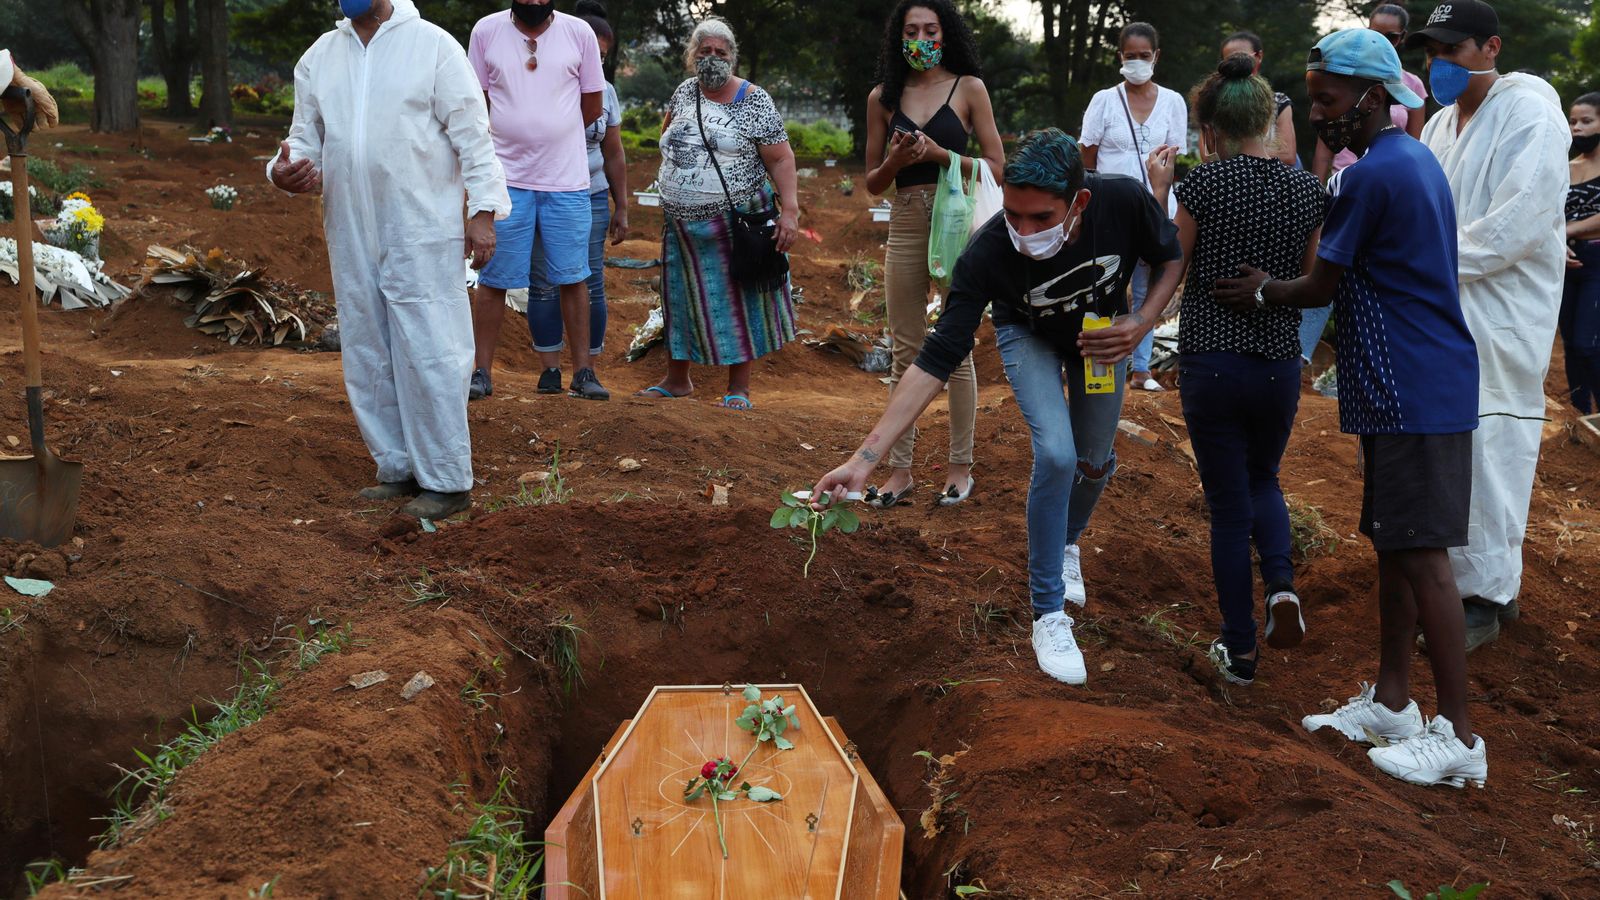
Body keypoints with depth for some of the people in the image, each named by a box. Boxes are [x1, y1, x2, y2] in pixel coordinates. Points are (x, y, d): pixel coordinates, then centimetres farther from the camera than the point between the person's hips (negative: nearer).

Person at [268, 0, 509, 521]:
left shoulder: (433, 46, -3)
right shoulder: (318, 58, 11)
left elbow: (472, 135, -5)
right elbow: (306, 139, 14)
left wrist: (483, 209, -11)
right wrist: (284, 171, -8)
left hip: (422, 235, -6)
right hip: (351, 238, 6)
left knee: (429, 357, -5)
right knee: (367, 360, 11)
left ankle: (448, 481, 3)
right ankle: (398, 468, 23)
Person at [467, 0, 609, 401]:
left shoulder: (579, 33, 1)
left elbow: (592, 106, 8)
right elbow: (477, 102, 7)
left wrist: (551, 132, 8)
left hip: (567, 179, 0)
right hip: (506, 179, 0)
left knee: (573, 278, 5)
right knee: (492, 279, 2)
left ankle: (582, 372, 13)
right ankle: (482, 372, 10)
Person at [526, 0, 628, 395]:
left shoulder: (605, 92, 9)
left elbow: (614, 155, 15)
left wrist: (621, 208, 15)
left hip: (589, 198, 3)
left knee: (590, 286, -2)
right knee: (544, 285, -3)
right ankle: (549, 368, 6)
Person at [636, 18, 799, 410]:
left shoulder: (754, 101, -8)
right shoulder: (685, 92, 7)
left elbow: (781, 158, -11)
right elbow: (669, 130, 27)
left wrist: (790, 209, -22)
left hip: (734, 222, -5)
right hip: (682, 224, 5)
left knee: (737, 299, 1)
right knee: (681, 298, 13)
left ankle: (738, 389, 8)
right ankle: (677, 380, 26)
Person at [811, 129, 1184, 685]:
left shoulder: (1125, 202, -38)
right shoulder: (988, 253, -41)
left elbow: (1172, 257, -13)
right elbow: (936, 361, -40)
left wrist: (1143, 322, -31)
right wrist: (866, 457, -46)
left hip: (1103, 331, 3)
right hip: (1029, 335, -2)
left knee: (1095, 462, 13)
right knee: (1056, 455, -21)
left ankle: (1067, 543, 48)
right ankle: (1048, 615, -5)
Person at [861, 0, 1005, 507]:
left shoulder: (968, 88, 1)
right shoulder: (883, 98, 8)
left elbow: (996, 167, -2)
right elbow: (873, 183, 10)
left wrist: (939, 153, -14)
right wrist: (896, 159, -10)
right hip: (906, 227, 3)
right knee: (906, 354, 7)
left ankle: (961, 465, 13)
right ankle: (900, 468, 13)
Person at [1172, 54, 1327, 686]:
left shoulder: (1205, 184, -11)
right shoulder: (1309, 190, -1)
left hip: (1210, 361, -3)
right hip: (1280, 364, 3)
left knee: (1228, 506, 8)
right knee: (1262, 478, 27)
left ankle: (1240, 652, 14)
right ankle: (1281, 582, 0)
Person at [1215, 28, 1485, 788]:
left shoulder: (1370, 176, -15)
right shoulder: (1419, 162, 14)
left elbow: (1321, 289, -7)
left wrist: (1262, 293, 11)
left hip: (1412, 392, -10)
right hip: (1419, 384, 10)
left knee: (1420, 554, -8)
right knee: (1393, 544, 14)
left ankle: (1459, 736, -4)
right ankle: (1391, 701, 22)